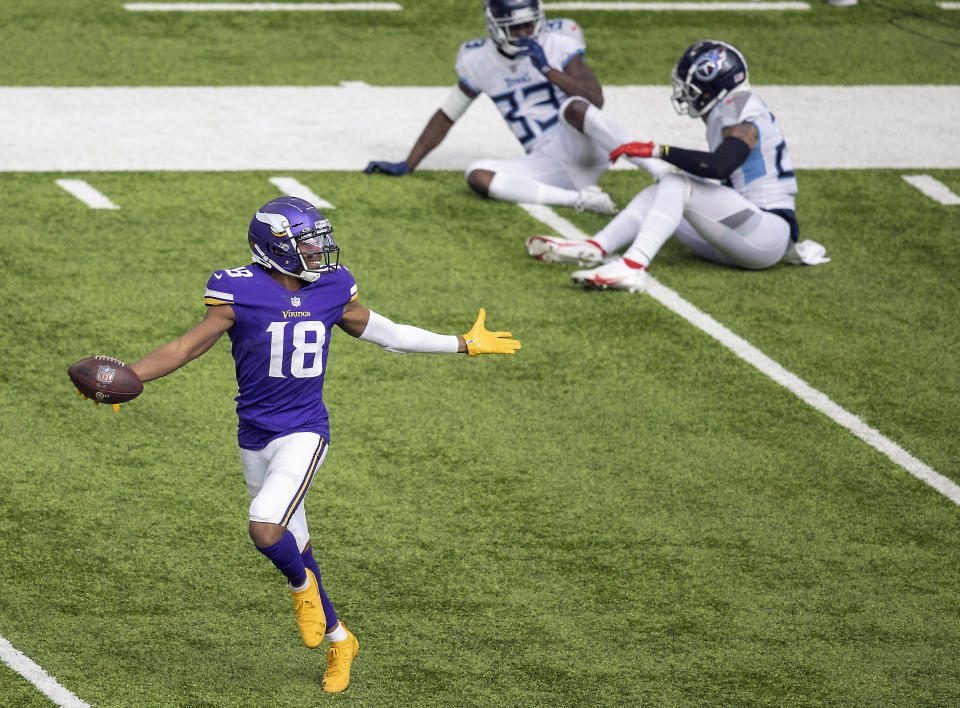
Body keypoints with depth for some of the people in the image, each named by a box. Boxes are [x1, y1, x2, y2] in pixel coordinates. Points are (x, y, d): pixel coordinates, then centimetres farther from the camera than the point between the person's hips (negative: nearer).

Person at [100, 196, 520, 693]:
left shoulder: (331, 290, 0)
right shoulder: (241, 293, -10)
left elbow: (381, 332, 14)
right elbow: (187, 348, -10)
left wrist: (466, 345, 18)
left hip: (304, 433, -1)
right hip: (256, 437, 1)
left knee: (266, 529, -25)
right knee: (292, 548, 11)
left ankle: (302, 587, 7)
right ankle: (338, 639, 30)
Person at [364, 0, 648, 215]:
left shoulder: (558, 43, -5)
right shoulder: (479, 61, 6)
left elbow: (596, 100, -16)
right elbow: (446, 117, 17)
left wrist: (548, 70, -25)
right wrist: (407, 166, 17)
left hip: (583, 150, -5)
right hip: (548, 165, 5)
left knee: (575, 104, -34)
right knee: (478, 175, -24)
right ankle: (579, 199, -28)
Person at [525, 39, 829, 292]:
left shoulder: (741, 114, -14)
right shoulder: (730, 111, 15)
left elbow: (719, 166, -33)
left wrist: (657, 151, -29)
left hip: (770, 232, -10)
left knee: (674, 185, -24)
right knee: (658, 194, 5)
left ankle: (632, 267, -41)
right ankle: (594, 248, -13)